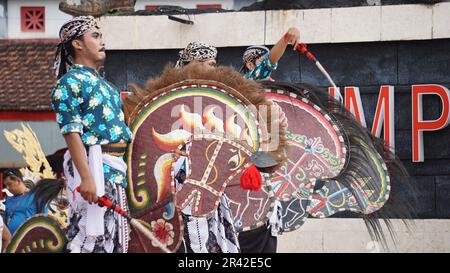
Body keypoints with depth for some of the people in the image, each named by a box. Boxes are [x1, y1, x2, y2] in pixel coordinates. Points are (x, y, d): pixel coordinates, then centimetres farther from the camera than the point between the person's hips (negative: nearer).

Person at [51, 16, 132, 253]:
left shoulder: (101, 82, 20)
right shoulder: (69, 83, -6)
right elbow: (71, 133, -15)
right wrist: (86, 178, -24)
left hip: (115, 166, 9)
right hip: (92, 163, -9)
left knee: (113, 235, 10)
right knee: (91, 233, -11)